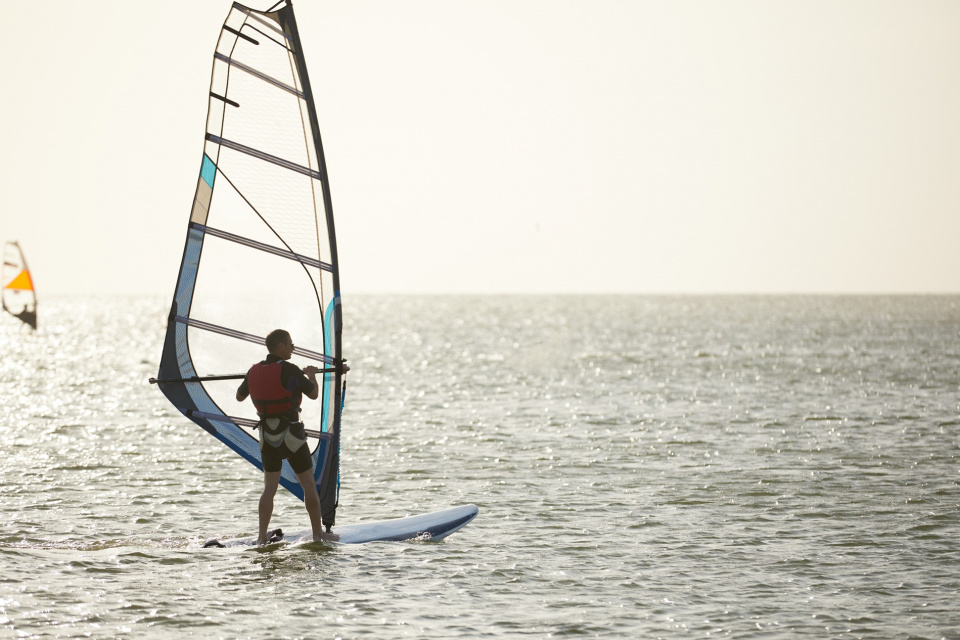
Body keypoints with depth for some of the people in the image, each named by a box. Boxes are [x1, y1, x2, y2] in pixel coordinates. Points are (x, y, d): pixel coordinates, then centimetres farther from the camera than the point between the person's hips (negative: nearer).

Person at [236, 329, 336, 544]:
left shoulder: (255, 371, 1)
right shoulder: (289, 370, -16)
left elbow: (240, 396, 16)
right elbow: (314, 394, -7)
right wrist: (311, 375, 12)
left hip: (267, 437, 5)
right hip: (291, 435, -5)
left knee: (269, 488, 9)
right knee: (309, 484, 8)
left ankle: (262, 538, 1)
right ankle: (318, 533, 14)